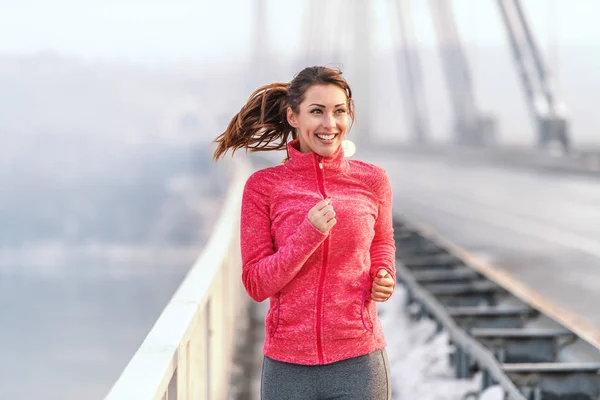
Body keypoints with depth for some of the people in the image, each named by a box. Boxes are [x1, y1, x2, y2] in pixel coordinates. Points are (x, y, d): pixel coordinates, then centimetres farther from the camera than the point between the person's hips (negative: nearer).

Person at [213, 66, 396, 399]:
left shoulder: (372, 180, 1)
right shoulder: (263, 185, -4)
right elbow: (256, 284, -5)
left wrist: (384, 277, 0)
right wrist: (308, 234, -17)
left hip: (358, 362, 1)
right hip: (289, 368, -1)